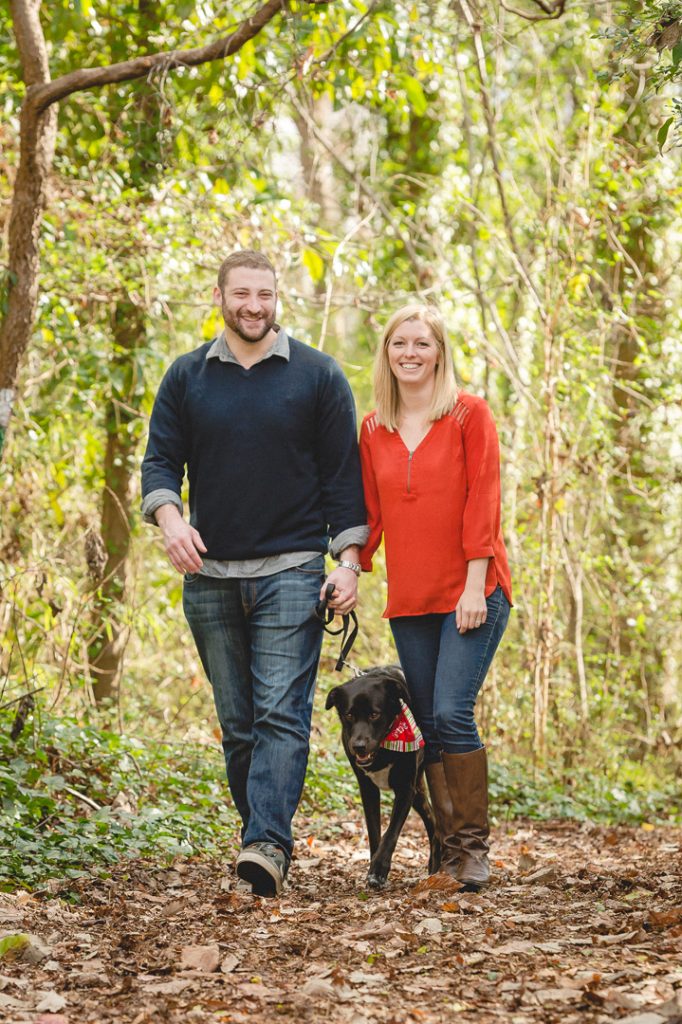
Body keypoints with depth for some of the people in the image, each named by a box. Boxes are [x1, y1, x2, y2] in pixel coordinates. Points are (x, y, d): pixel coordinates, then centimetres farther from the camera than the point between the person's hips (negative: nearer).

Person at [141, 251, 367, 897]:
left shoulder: (317, 376, 4)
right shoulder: (187, 377, 10)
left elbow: (342, 475, 3)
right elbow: (160, 461, 8)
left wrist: (348, 561, -5)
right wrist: (169, 517, -13)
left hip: (290, 571, -3)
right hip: (209, 576, 3)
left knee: (281, 712, -14)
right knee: (236, 723, 7)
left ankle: (266, 845, -22)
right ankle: (263, 838, 16)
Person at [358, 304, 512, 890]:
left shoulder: (469, 414, -1)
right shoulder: (374, 429, 12)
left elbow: (483, 502, -7)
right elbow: (370, 512, 14)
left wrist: (475, 584, -13)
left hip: (471, 593, -5)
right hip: (409, 599, 5)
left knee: (451, 713, -15)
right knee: (430, 725, 4)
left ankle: (474, 846, -4)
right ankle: (451, 849, 11)